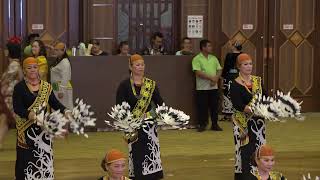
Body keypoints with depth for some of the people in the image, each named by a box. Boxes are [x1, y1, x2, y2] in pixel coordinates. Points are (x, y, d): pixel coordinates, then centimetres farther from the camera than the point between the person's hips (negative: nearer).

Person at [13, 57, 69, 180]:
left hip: (43, 128, 3)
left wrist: (65, 111, -14)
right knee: (27, 159, -5)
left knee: (44, 158, 3)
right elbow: (17, 108, -11)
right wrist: (29, 114, -29)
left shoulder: (46, 86, 9)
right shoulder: (19, 87, -3)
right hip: (26, 129, -3)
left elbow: (54, 103, 5)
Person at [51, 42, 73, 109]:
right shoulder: (58, 60, 16)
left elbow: (65, 78, -21)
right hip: (56, 89, 10)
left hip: (63, 88, -10)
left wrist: (61, 91, -23)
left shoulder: (65, 62, -15)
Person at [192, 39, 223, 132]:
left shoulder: (214, 58, 13)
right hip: (202, 87, -5)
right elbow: (198, 72, -16)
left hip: (214, 87, 5)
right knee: (202, 107, -1)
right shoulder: (197, 59, -5)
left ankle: (214, 124, 15)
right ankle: (202, 124, 8)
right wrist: (211, 77, -17)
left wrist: (216, 79, -9)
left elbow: (219, 70, 11)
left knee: (214, 106, 7)